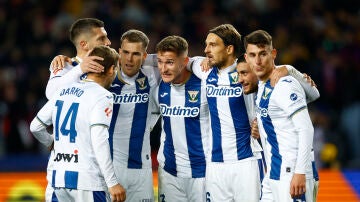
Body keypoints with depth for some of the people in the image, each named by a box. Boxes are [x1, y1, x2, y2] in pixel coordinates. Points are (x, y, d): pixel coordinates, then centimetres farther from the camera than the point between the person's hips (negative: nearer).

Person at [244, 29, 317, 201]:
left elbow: (306, 130, -18)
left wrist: (300, 173, -23)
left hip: (292, 175, -9)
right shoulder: (262, 86, 13)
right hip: (272, 175, 9)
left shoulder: (286, 85, -13)